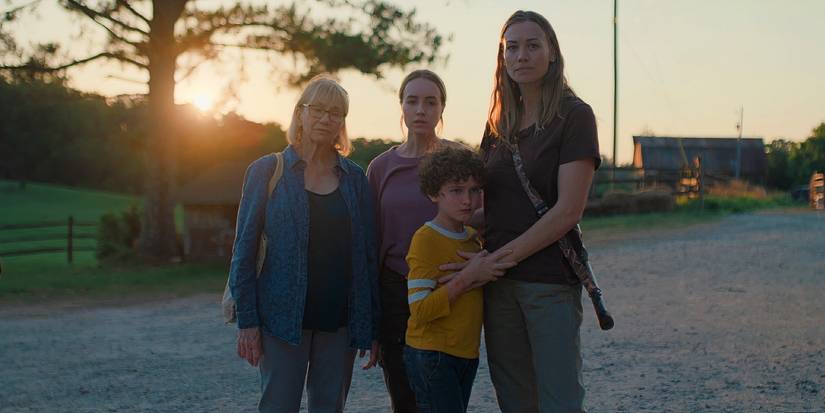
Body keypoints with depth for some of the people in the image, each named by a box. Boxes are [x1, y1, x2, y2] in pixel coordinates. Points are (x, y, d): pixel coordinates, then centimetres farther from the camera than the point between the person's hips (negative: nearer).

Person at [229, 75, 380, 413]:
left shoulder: (354, 178, 8)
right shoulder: (267, 172, 0)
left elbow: (368, 255, 7)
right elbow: (245, 249, -1)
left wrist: (373, 328, 3)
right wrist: (247, 321, -8)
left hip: (340, 321, 3)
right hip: (284, 318, -3)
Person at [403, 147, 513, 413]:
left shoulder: (474, 237, 11)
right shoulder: (426, 239, -14)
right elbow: (420, 311, -21)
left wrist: (487, 275, 2)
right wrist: (467, 277, -23)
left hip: (467, 354, 8)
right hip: (432, 356, -8)